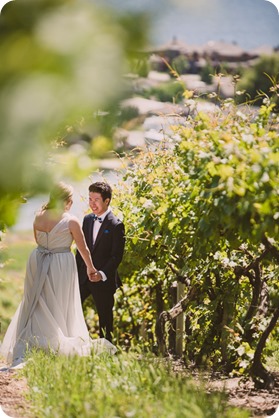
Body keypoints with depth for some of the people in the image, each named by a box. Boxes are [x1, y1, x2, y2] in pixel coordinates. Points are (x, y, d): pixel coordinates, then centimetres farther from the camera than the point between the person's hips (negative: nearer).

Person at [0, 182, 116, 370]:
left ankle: (18, 356, 4)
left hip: (38, 264, 4)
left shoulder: (39, 217, -2)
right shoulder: (71, 221, -13)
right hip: (62, 267, -4)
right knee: (58, 311, 11)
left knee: (32, 309, 11)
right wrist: (90, 268, 12)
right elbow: (83, 249, -3)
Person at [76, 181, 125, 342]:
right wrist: (76, 272, 9)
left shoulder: (116, 225, -12)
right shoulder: (87, 219, 9)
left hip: (104, 279, -6)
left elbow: (117, 256, -15)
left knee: (105, 317, 6)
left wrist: (102, 274, -24)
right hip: (83, 276, 6)